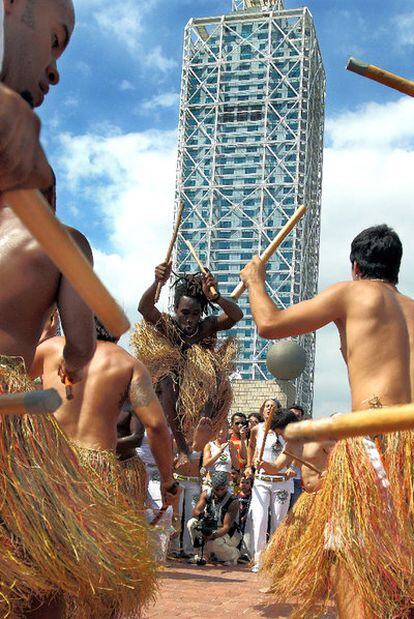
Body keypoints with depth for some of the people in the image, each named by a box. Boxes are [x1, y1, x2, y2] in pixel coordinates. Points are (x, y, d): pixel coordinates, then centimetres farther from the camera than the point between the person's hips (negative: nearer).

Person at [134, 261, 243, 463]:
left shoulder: (207, 327, -12)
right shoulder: (167, 325, -13)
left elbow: (237, 315, -29)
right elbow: (144, 308, -33)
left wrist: (215, 298, -49)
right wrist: (157, 283, -54)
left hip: (202, 392, 0)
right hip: (172, 393, 0)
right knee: (168, 378, -35)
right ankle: (182, 449, -31)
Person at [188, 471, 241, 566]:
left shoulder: (233, 502, -22)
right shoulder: (206, 495, -7)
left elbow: (226, 526, -26)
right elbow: (195, 511, -17)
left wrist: (213, 535, -44)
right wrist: (202, 515, -41)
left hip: (229, 534, -5)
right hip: (211, 529, 5)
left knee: (215, 541, -36)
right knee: (192, 523, -18)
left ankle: (233, 554, -1)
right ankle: (205, 554, -2)